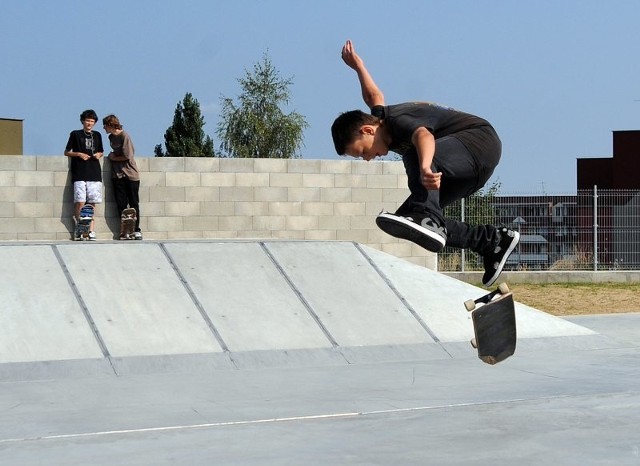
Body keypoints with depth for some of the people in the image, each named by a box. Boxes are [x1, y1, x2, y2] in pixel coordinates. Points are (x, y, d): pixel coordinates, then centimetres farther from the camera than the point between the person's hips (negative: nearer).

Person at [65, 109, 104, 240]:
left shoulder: (97, 135, 17)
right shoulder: (75, 134, 8)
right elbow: (66, 152, 10)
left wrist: (99, 155, 5)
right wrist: (78, 154, -6)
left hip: (94, 174, 3)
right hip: (79, 174, -3)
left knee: (92, 203, -1)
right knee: (80, 202, -13)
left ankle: (91, 231, 0)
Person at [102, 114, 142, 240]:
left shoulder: (124, 136, -11)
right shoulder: (111, 137, 12)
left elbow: (128, 156, -15)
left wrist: (113, 158, -3)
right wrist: (112, 155, 4)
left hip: (130, 174, -6)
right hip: (118, 175, 6)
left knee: (133, 203, -1)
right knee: (121, 204, -1)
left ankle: (136, 230, 5)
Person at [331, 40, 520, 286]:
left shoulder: (398, 121, -22)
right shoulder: (380, 117, 6)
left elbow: (423, 135, -46)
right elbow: (374, 96, 29)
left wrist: (425, 168, -63)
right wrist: (357, 65, 43)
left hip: (481, 140, -10)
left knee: (414, 156, -35)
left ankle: (427, 219, -53)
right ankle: (492, 240, 0)